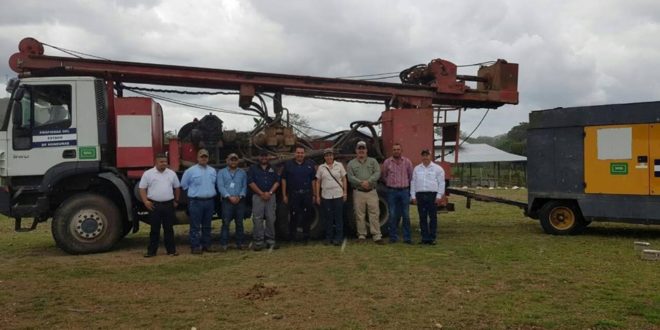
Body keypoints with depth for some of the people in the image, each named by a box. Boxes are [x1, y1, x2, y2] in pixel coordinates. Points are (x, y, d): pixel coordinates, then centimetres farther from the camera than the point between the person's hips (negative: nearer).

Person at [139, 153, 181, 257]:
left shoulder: (171, 173, 9)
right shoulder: (148, 174, -1)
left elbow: (177, 187, 16)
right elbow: (142, 188, -2)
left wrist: (176, 200, 13)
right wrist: (145, 201, -12)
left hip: (168, 205, 2)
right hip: (154, 205, -2)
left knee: (169, 228, 7)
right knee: (154, 229, 2)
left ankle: (171, 250, 13)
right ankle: (151, 251, 10)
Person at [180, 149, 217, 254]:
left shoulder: (213, 171, 10)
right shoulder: (191, 171, -4)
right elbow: (184, 185, 4)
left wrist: (209, 192, 11)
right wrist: (194, 191, 7)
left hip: (209, 201, 5)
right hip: (196, 202, -4)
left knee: (207, 226, 11)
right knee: (195, 226, -3)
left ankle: (206, 245, 19)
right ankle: (195, 246, 1)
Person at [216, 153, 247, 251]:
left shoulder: (242, 173, 16)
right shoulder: (221, 172, 9)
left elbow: (244, 186, 8)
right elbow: (220, 186, -2)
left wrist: (240, 197, -10)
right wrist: (229, 197, -13)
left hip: (240, 201, 2)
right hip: (227, 201, -2)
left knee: (239, 223, 5)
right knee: (226, 223, -7)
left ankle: (239, 243, 11)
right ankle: (223, 244, -6)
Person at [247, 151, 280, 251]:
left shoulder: (273, 169, 16)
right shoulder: (253, 168, 7)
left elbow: (277, 182, 8)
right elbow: (251, 182, -3)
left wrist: (270, 192, -7)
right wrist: (261, 193, -10)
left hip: (271, 196, 3)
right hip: (258, 196, -2)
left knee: (271, 219, 2)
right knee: (257, 220, -5)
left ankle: (270, 241, 8)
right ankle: (258, 242, -2)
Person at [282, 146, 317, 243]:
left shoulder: (310, 164, 7)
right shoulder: (288, 164, 5)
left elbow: (314, 180, 7)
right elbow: (284, 180, 4)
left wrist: (314, 195, 2)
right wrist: (284, 195, -1)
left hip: (307, 194, 1)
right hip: (293, 195, -1)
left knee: (307, 217, 5)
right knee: (293, 216, 2)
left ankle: (306, 237, 16)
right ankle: (293, 236, 14)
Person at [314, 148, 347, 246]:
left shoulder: (339, 165, 5)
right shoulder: (321, 168, 7)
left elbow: (344, 179, 7)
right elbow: (318, 182, 8)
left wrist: (345, 192, 0)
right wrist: (317, 196, 3)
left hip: (338, 195, -1)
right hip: (326, 196, 1)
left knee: (338, 217, -1)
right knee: (328, 218, 5)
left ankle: (338, 238, 5)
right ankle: (329, 237, 14)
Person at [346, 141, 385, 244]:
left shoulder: (373, 161, 11)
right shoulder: (351, 163, 9)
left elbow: (377, 173, -3)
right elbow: (350, 177, -4)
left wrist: (369, 181, -18)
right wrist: (361, 183, -18)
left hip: (371, 192, 0)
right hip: (358, 192, 0)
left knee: (375, 214, -3)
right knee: (360, 215, 3)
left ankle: (377, 236, -2)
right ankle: (361, 235, 13)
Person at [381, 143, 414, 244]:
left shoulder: (407, 162, 2)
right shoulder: (387, 162, 0)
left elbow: (411, 176, 11)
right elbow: (383, 176, 13)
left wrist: (406, 184, 12)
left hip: (404, 191, 1)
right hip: (392, 191, 0)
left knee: (406, 216, 2)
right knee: (393, 216, 3)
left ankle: (407, 238, 7)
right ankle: (393, 237, 11)